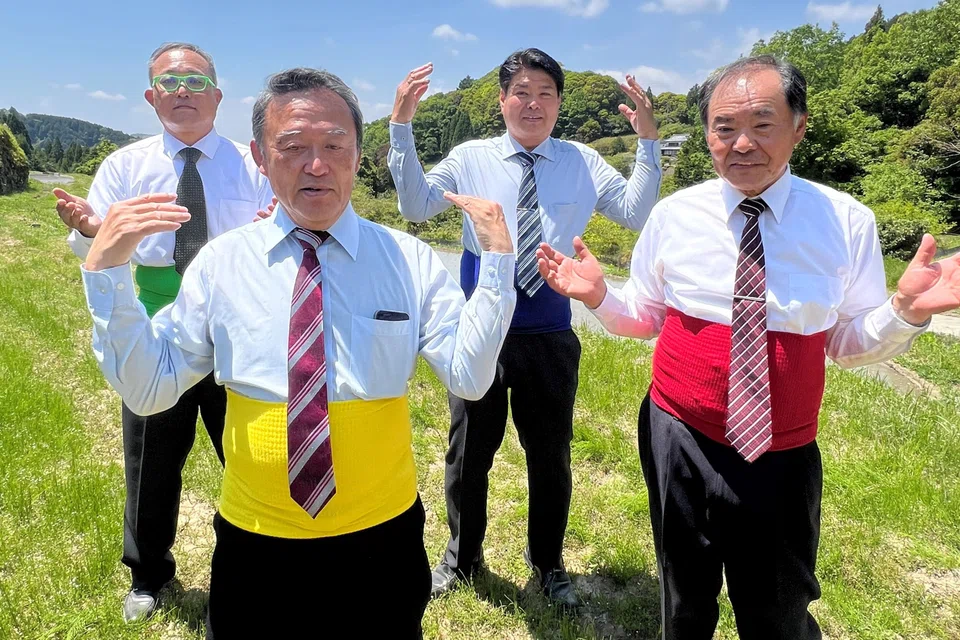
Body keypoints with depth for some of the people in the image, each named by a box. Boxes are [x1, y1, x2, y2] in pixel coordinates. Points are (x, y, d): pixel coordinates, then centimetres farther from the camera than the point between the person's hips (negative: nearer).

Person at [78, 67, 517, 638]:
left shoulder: (410, 260, -7)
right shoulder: (220, 263, -5)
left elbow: (470, 378, -14)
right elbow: (147, 388, -5)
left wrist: (498, 259, -22)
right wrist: (106, 269, -15)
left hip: (382, 536, 0)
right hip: (254, 543, 1)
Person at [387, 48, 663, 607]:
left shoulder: (584, 163, 3)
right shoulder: (471, 158, 1)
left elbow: (637, 214, -4)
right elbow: (416, 206, -9)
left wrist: (648, 143, -13)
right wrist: (402, 128, -16)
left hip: (551, 335, 1)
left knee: (551, 455, 16)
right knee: (469, 452, 15)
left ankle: (548, 563, 41)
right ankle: (462, 557, 41)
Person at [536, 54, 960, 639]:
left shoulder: (846, 222, -8)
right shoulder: (674, 214, -6)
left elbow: (850, 343, -1)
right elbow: (644, 317, 4)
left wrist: (906, 310, -21)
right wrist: (599, 296, -15)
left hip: (784, 458, 0)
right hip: (679, 442, 1)